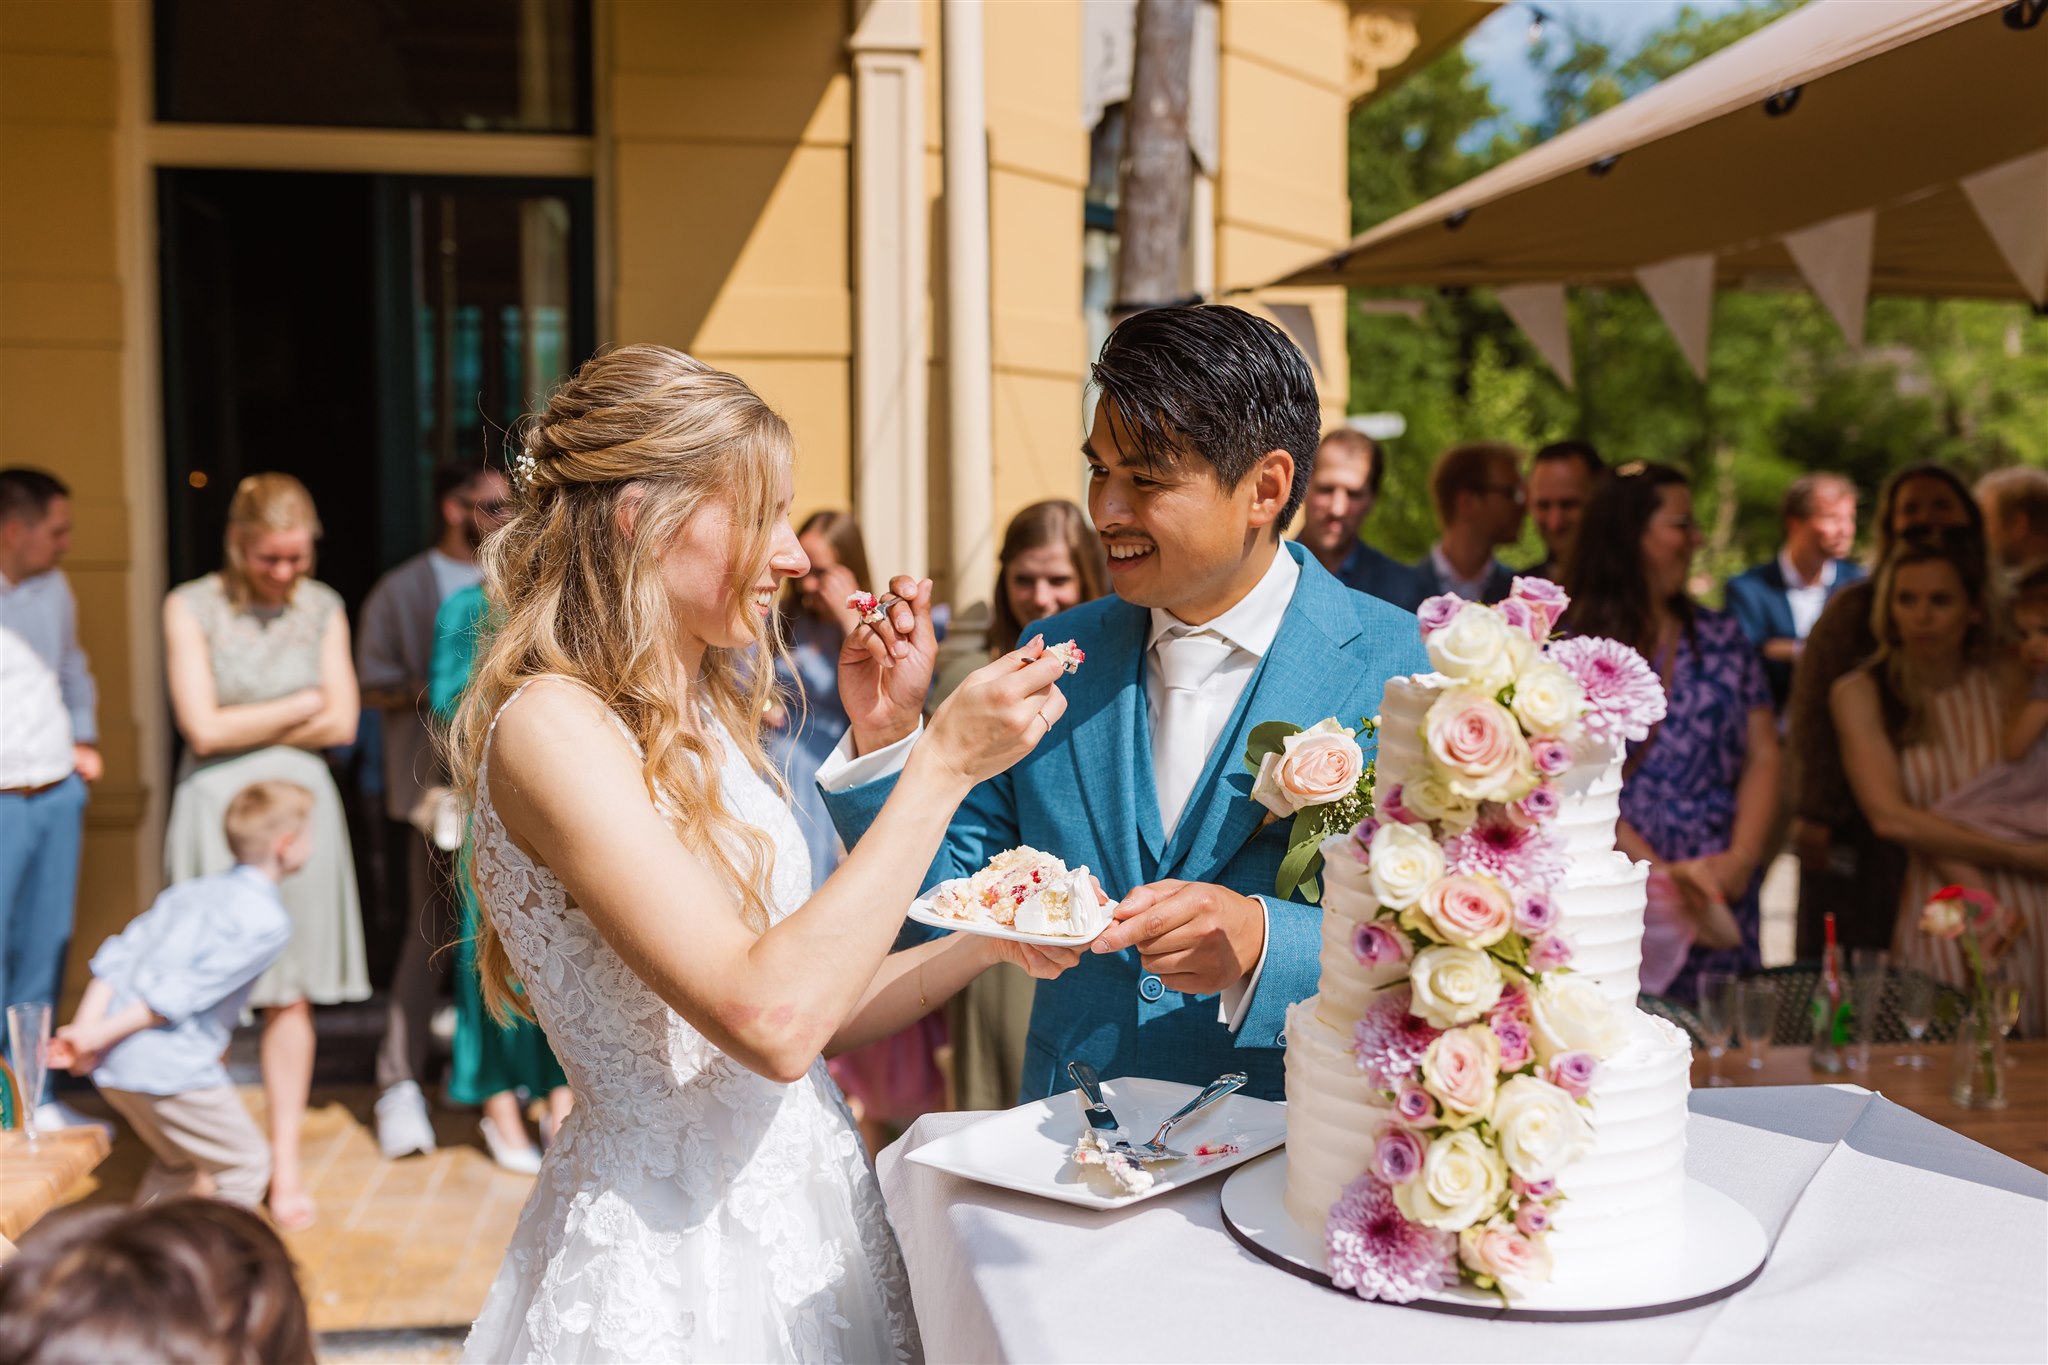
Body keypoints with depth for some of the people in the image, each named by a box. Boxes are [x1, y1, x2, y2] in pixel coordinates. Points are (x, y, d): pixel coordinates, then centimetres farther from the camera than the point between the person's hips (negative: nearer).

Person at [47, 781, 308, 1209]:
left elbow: (116, 959, 7)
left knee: (178, 1161, 28)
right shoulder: (270, 920, -9)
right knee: (246, 1164, 11)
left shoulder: (189, 890, 17)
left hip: (113, 1063, 8)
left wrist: (86, 1027, 0)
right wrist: (100, 1034, -14)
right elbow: (189, 989, -17)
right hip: (171, 1069, -8)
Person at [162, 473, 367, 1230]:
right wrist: (302, 705, -2)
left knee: (291, 991, 3)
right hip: (217, 805, -2)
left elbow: (341, 724, 1)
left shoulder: (323, 606, 7)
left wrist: (245, 727, -6)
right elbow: (204, 728, -9)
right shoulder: (191, 606, -2)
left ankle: (286, 1161, 12)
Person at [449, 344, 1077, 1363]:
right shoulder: (550, 725, -19)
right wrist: (942, 765, -23)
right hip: (673, 1250, -8)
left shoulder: (704, 722, 7)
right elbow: (770, 1021, -28)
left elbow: (811, 1004, 8)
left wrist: (983, 942, -5)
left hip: (801, 1195, 8)